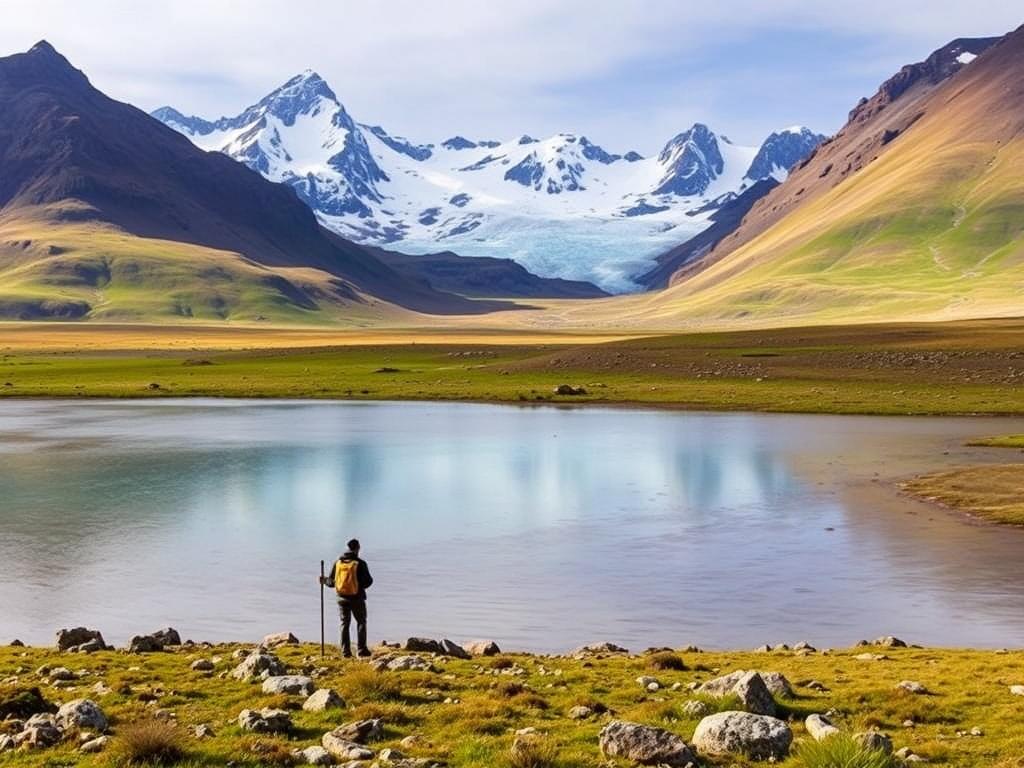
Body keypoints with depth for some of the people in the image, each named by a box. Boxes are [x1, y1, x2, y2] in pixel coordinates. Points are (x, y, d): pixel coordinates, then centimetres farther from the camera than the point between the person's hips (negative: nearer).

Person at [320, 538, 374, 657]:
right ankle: (361, 649, 5)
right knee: (361, 622, 10)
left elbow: (332, 581, 1)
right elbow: (367, 581, -11)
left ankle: (345, 651, 8)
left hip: (342, 598, 3)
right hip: (357, 598, -3)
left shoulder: (338, 562, -1)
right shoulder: (360, 563, -13)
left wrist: (324, 581, 19)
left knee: (344, 623, 12)